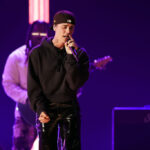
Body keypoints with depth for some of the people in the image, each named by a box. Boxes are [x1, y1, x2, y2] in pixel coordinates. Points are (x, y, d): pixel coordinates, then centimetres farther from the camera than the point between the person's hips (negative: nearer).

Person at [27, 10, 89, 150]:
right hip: (47, 109, 0)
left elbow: (76, 83, -7)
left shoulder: (80, 53, 5)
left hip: (70, 108, 1)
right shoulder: (38, 53, 3)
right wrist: (40, 109, -13)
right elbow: (33, 86, 1)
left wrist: (71, 56, -14)